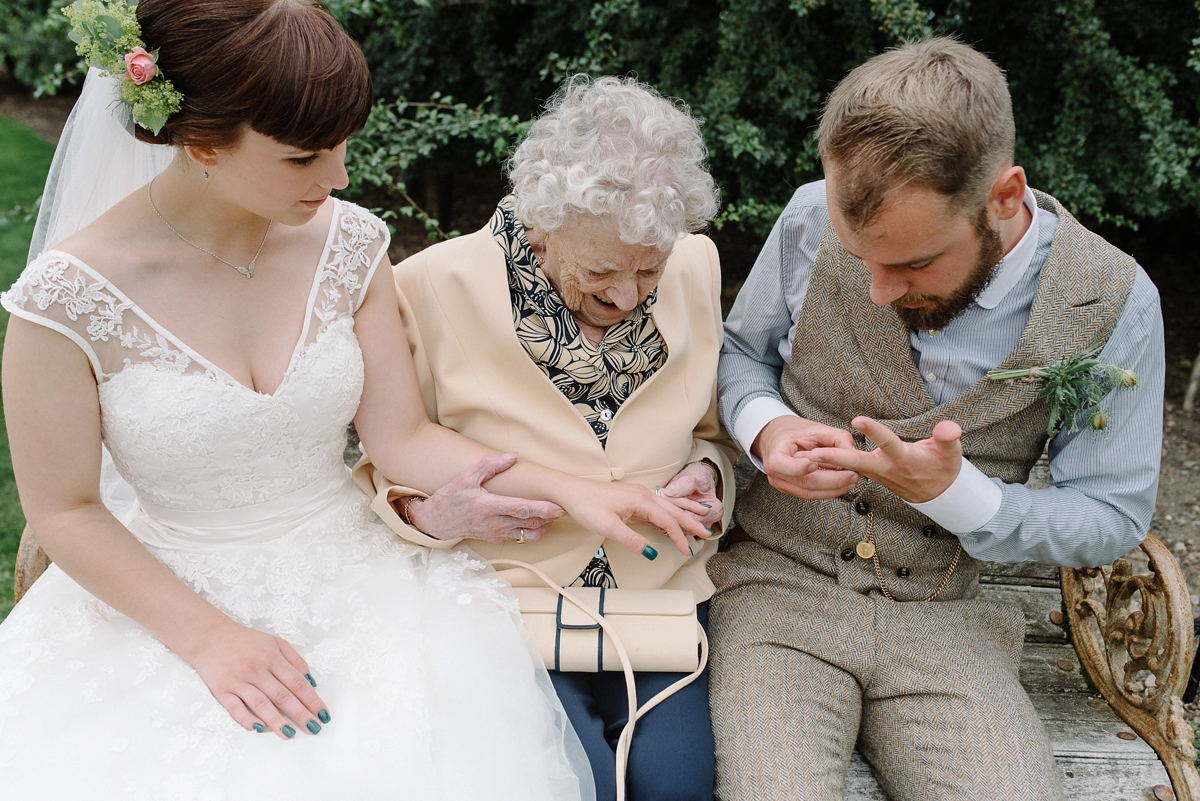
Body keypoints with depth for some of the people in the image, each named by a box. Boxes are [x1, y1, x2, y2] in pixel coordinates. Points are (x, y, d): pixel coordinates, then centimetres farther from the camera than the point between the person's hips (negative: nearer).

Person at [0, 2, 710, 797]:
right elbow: (64, 510, -6)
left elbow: (404, 439, -3)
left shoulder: (348, 243, -7)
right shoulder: (69, 298, -16)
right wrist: (207, 638, -14)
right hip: (166, 603, -2)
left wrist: (565, 487, -13)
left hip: (354, 575, 2)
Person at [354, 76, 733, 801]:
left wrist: (706, 473, -6)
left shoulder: (696, 268, 0)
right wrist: (429, 514, -22)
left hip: (658, 590, 3)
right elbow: (382, 467, -1)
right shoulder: (435, 287, -12)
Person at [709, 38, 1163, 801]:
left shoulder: (1112, 303, -10)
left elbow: (1110, 519, -1)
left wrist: (952, 493, -19)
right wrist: (765, 427, -14)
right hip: (778, 586, 0)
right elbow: (740, 350, 10)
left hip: (940, 622, 1)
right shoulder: (814, 220, -8)